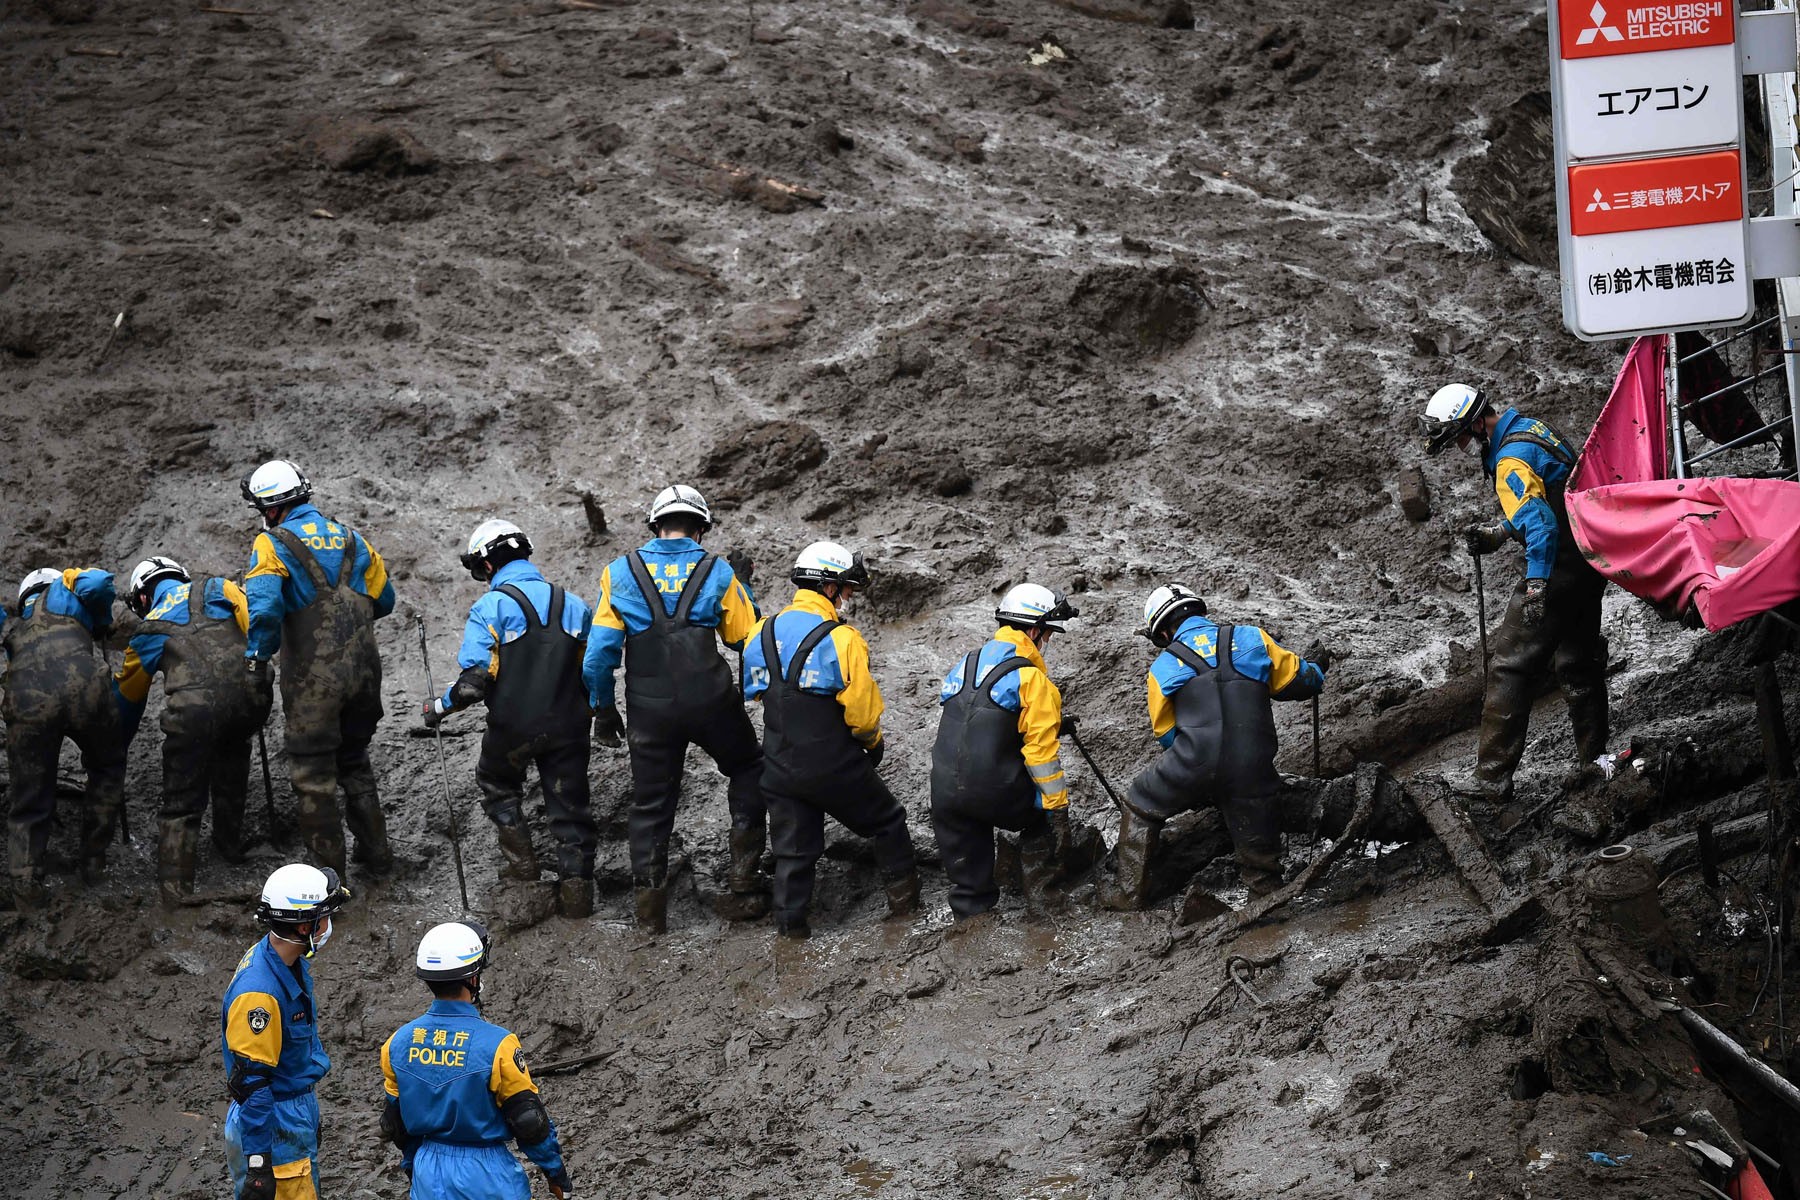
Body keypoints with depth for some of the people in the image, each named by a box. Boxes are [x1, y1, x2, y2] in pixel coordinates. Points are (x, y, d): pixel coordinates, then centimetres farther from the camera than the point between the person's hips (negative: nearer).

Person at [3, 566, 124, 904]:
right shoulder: (64, 587, 29)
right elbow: (97, 583, 10)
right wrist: (103, 625, 27)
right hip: (84, 685, -2)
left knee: (29, 802, 15)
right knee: (107, 769, 26)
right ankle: (93, 862, 27)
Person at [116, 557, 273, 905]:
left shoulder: (149, 631, 25)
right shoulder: (218, 589, 25)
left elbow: (126, 698, 36)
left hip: (195, 710, -2)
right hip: (252, 699, 2)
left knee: (181, 804, 9)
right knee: (232, 749, 34)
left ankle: (175, 887, 2)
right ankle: (230, 843, 41)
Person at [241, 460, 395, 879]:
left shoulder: (273, 545, -9)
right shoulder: (349, 539, 9)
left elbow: (264, 607, -22)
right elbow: (383, 599, 16)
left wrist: (256, 659, -11)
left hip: (313, 679, -6)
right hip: (363, 672, 6)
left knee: (313, 773, 6)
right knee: (354, 763, 23)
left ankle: (327, 866, 9)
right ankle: (375, 853, 27)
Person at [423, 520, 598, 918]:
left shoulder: (490, 609, -12)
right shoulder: (572, 605, 5)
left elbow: (475, 680, -17)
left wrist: (440, 706, -1)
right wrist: (594, 714, 26)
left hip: (512, 727, -3)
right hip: (567, 727, 3)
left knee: (497, 784, 26)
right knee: (568, 803, 13)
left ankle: (521, 860, 23)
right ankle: (576, 888, 11)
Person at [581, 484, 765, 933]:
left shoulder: (620, 572, 0)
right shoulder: (717, 571, -3)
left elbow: (600, 650, -2)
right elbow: (745, 637, 5)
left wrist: (603, 708, 8)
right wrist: (741, 585, 17)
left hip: (650, 710, 1)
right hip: (711, 703, -1)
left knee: (651, 803, 13)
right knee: (749, 772, 21)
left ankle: (650, 905, 12)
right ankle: (744, 879, 14)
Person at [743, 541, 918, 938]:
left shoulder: (762, 634, 1)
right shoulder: (842, 639, -17)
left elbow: (754, 692, 13)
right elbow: (863, 708, -15)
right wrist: (873, 741, 4)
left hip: (780, 767, 5)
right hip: (834, 767, -5)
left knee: (794, 849, 14)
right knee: (887, 823, 17)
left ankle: (790, 927, 13)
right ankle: (904, 901, 24)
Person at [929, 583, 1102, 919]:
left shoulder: (965, 664, 14)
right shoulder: (1030, 678, -8)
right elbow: (1041, 749, -12)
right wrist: (1058, 811, -9)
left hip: (945, 793, 6)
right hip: (996, 793, -6)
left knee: (969, 889, 14)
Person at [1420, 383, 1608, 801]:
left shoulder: (1511, 461, -21)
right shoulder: (1529, 429, 11)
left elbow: (1541, 523, -30)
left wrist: (1536, 589, -32)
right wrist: (1496, 533, 15)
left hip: (1559, 567, -10)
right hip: (1591, 561, 10)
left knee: (1512, 667, -7)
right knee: (1576, 662, 23)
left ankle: (1492, 779, -9)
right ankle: (1593, 758, 34)